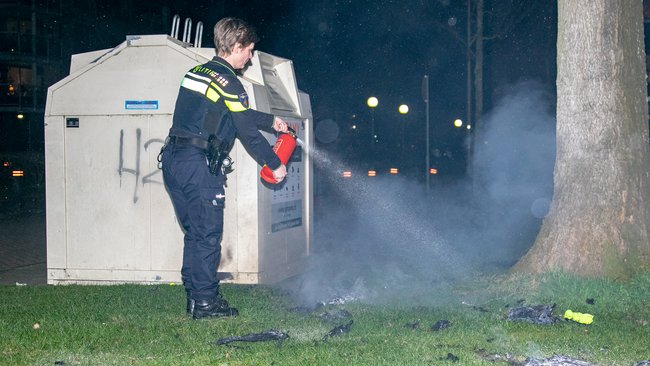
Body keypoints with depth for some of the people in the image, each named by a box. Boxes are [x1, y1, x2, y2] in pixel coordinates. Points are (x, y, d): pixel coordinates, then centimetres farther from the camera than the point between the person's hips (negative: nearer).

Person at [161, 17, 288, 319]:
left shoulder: (195, 73, 17)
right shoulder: (228, 83, -10)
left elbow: (239, 114, 28)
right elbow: (248, 132, -7)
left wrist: (272, 121, 36)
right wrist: (275, 165, 5)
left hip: (172, 160, 9)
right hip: (200, 165, -9)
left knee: (194, 232, 15)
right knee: (208, 235, 0)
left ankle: (194, 295, 20)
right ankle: (205, 301, 4)